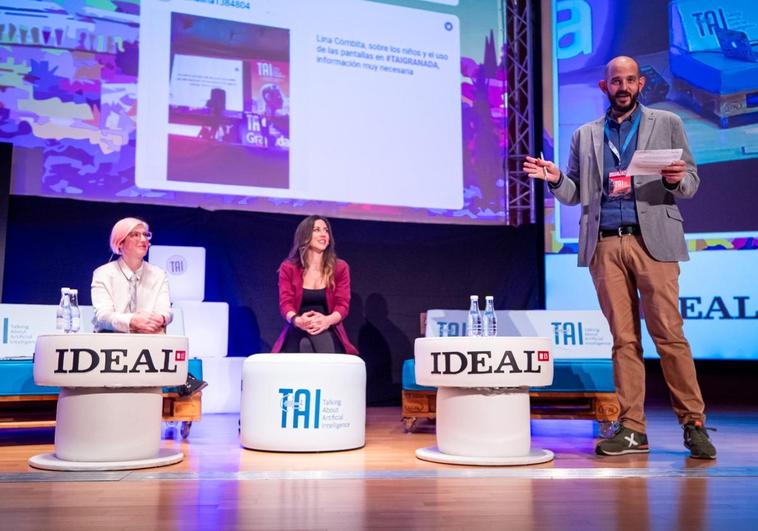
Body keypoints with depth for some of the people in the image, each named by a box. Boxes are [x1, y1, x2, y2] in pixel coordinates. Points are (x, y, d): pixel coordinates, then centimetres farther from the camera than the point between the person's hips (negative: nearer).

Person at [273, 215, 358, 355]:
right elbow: (285, 303, -2)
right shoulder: (288, 268, 8)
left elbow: (343, 304, 1)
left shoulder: (340, 268, 9)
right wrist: (297, 320, -27)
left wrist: (328, 320, -24)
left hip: (328, 331, 1)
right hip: (298, 331, -1)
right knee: (304, 345, -37)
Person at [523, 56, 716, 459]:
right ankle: (632, 429, 8)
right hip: (605, 244, 2)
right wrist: (555, 179, -7)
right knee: (624, 339, 3)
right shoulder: (585, 135, 18)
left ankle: (694, 424, 5)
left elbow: (691, 183, 10)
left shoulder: (666, 123, 13)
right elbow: (575, 194, 14)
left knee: (669, 334, -6)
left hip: (652, 240, -2)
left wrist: (676, 180, -13)